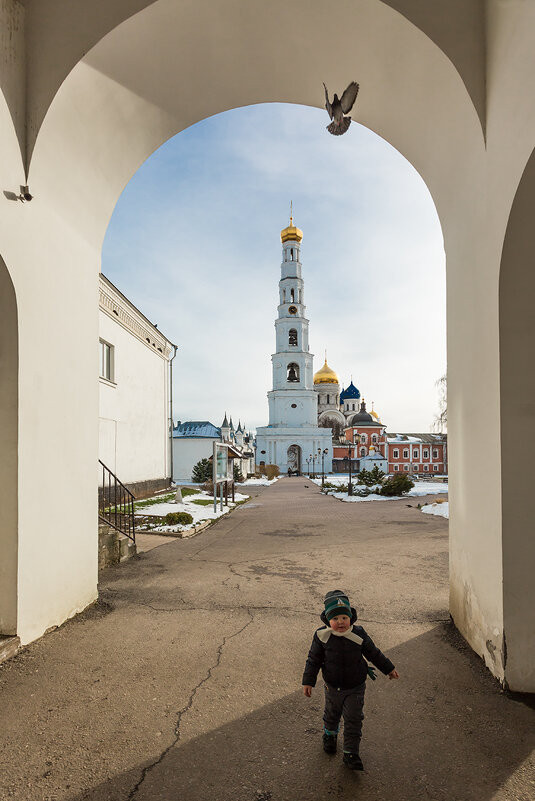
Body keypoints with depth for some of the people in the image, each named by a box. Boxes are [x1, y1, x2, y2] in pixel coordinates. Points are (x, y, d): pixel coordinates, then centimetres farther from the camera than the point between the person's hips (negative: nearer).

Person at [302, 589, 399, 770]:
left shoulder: (359, 635, -21)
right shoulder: (322, 636, -22)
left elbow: (374, 653, -3)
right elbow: (313, 659, -9)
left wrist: (389, 669, 7)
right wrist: (308, 682, -8)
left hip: (355, 688, -1)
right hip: (333, 687, 1)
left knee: (353, 719, 4)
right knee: (332, 714, 23)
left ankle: (351, 754, 24)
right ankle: (329, 735, 53)